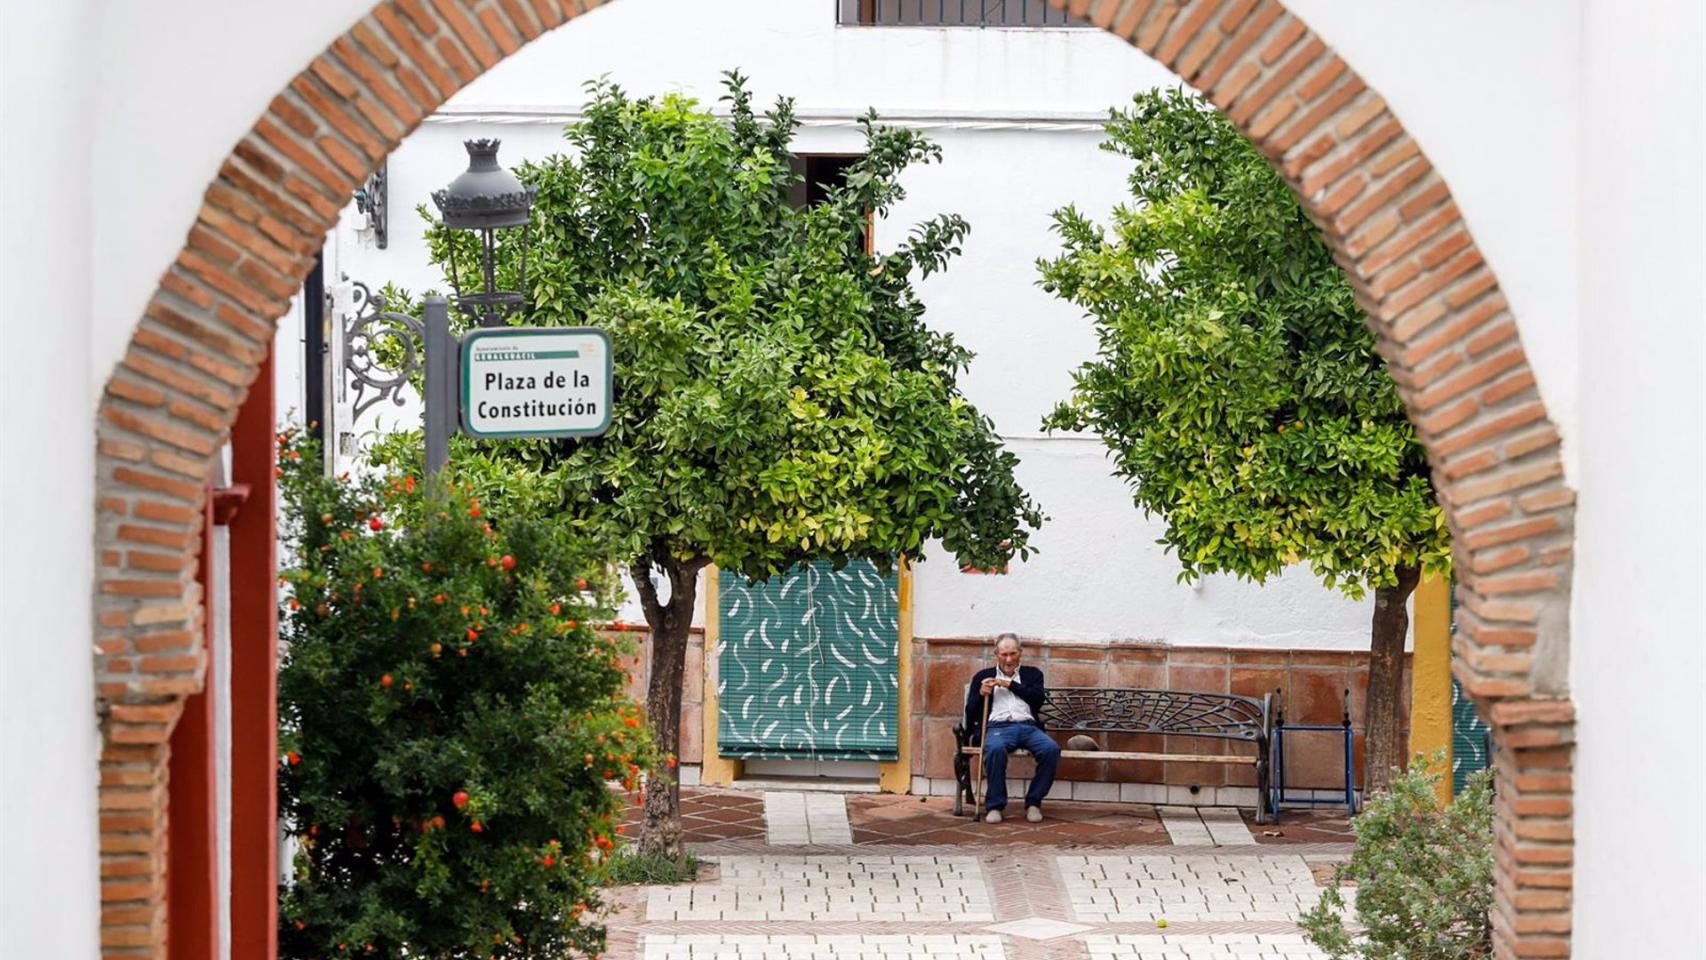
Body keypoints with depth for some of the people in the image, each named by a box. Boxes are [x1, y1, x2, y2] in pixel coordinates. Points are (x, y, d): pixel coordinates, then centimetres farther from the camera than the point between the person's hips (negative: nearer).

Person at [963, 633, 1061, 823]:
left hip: (1028, 726, 1)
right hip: (997, 727, -1)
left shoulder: (1032, 674, 24)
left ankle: (1033, 802, -16)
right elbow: (971, 712, 16)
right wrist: (981, 694, -4)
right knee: (996, 748, -38)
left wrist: (1010, 684, 1)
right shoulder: (983, 676, 22)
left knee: (1051, 749, -30)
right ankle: (994, 806, -27)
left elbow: (1039, 697, 5)